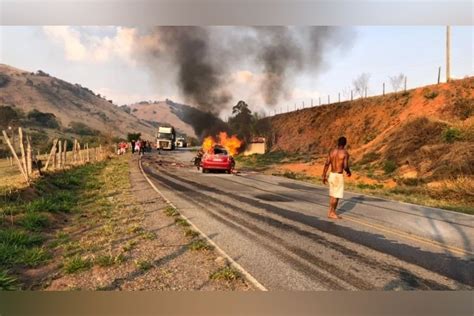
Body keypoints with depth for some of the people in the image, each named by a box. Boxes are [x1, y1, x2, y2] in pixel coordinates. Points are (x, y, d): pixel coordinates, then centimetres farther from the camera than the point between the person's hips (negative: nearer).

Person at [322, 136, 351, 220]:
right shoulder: (345, 153, -11)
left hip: (331, 175, 6)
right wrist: (349, 172, 6)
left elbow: (326, 164, 1)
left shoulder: (332, 151, 4)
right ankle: (331, 213, 8)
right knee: (336, 196, 3)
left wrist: (324, 176, 7)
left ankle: (331, 212, 20)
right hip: (339, 176, -6)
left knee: (333, 194, 16)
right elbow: (345, 167, -17)